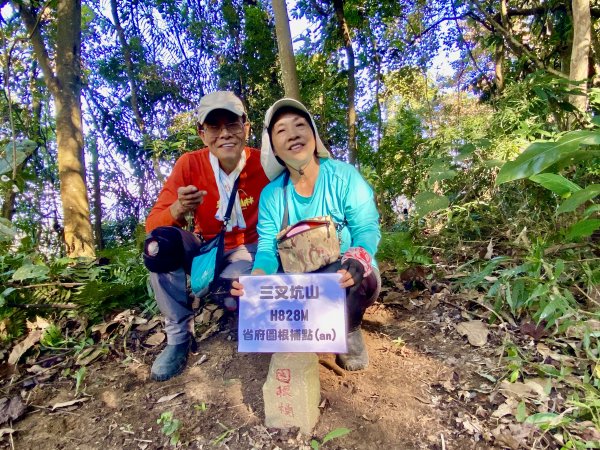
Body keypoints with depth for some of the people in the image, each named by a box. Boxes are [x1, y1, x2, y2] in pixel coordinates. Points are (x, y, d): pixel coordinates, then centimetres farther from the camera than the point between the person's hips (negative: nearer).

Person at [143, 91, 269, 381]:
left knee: (234, 294, -33)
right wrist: (178, 209, -37)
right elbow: (153, 224, -14)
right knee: (160, 242, -27)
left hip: (248, 250, -2)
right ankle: (179, 336, -8)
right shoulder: (189, 164, -13)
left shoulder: (264, 164, -17)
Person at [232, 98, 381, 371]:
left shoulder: (344, 176, -11)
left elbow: (367, 228, -13)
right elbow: (268, 248, -5)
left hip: (346, 278, -2)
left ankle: (349, 331, -4)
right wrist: (257, 276, -29)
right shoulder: (271, 194, -1)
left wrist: (357, 260, -37)